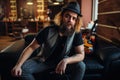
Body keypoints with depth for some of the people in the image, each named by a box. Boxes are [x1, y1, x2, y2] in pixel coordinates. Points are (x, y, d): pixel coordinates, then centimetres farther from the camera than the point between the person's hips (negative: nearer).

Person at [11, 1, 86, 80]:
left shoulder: (77, 33, -18)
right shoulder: (48, 31, -20)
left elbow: (81, 55, -19)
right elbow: (31, 48, -16)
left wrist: (66, 60, -40)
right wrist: (18, 65, -29)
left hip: (62, 61, 0)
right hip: (44, 60, 0)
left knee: (81, 66, -27)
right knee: (23, 68, -22)